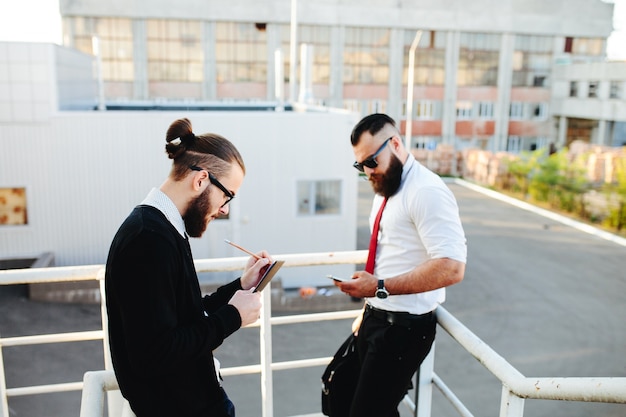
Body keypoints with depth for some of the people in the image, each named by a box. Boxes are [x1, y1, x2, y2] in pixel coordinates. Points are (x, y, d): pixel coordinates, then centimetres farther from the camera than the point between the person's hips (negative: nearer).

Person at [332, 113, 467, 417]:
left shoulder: (426, 191, -19)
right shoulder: (385, 190, 10)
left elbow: (451, 267, -27)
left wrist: (380, 288, -28)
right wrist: (369, 311, 17)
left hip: (404, 327, -9)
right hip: (377, 320, 9)